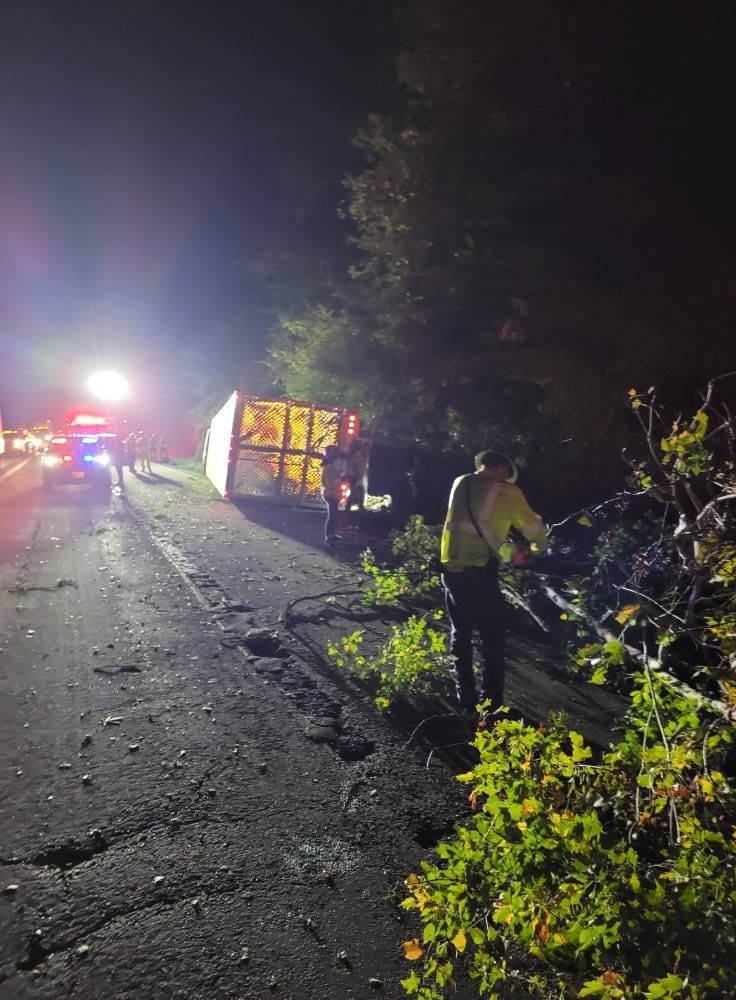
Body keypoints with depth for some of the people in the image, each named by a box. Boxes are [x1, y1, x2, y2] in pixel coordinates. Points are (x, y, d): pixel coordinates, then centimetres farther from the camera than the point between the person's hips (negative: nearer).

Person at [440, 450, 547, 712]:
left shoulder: (460, 483, 13)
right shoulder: (505, 491, -3)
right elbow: (533, 527, 5)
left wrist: (511, 552, 26)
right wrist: (538, 547, 28)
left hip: (451, 567, 6)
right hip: (478, 570, -5)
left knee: (460, 633, 16)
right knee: (493, 637, 7)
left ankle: (465, 698, 23)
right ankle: (491, 701, 8)